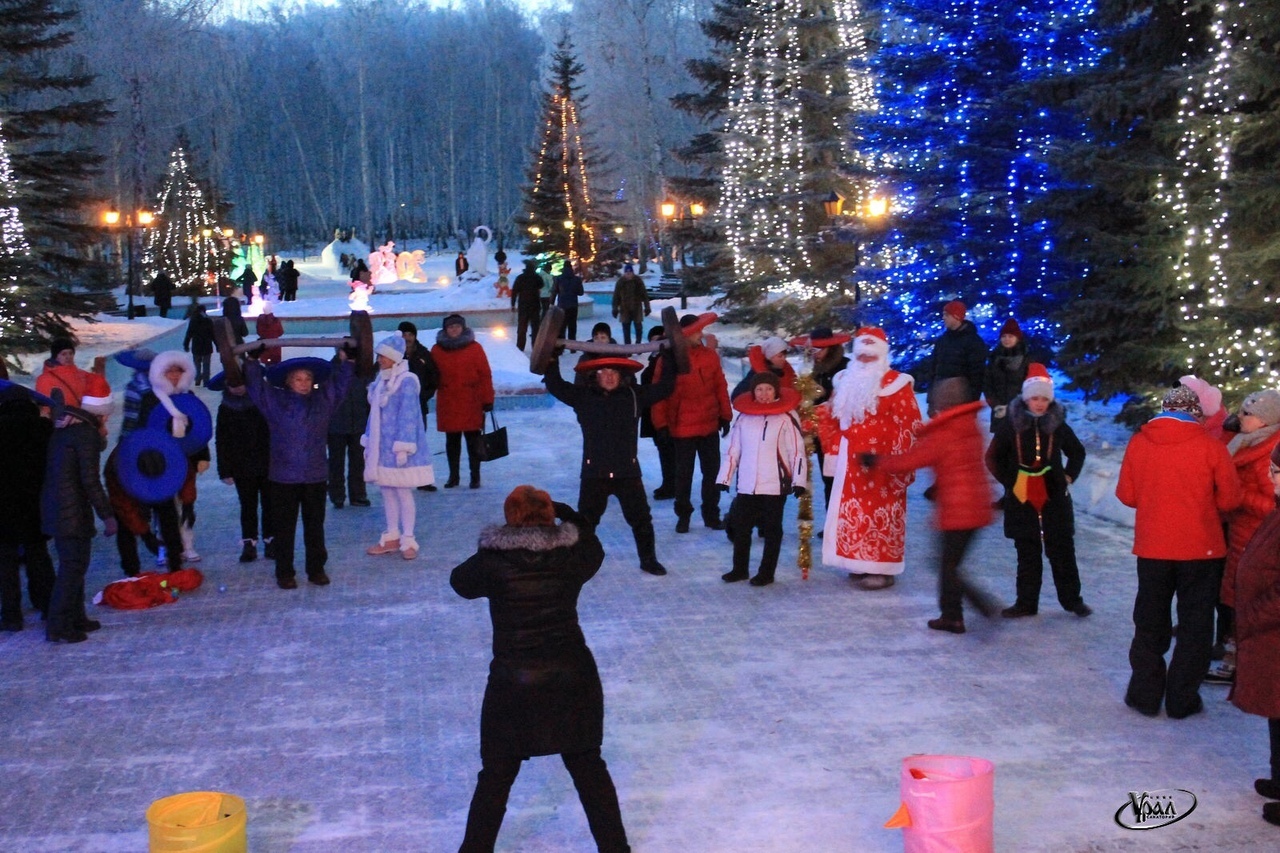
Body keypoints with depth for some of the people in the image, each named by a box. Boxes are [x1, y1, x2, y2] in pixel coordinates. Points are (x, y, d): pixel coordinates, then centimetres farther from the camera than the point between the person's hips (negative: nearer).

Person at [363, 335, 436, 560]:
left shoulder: (406, 382, -14)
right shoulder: (381, 381, 10)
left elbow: (408, 416, -17)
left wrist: (403, 447, -19)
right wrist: (368, 443, 17)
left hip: (398, 448, -8)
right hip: (382, 447, 8)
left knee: (403, 492, -1)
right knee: (387, 491, 12)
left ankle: (408, 541, 7)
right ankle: (392, 537, 21)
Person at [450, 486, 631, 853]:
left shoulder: (493, 561, -10)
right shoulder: (571, 555, -3)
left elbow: (460, 581, 10)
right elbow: (595, 551, 20)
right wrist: (567, 514, 22)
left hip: (514, 683, -2)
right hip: (574, 676, 2)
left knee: (496, 777, 13)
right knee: (589, 767, 18)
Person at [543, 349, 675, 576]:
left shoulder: (634, 396, 2)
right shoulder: (583, 397, 1)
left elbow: (665, 387, 4)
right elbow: (555, 385, 0)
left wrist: (671, 361, -3)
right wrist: (551, 360, -8)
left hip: (628, 471, 1)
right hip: (594, 472, -1)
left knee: (640, 518, 10)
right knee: (586, 519, 8)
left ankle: (648, 559, 25)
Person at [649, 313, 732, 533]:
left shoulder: (710, 356, 0)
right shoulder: (669, 360, -10)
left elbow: (721, 387, 5)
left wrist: (725, 416, 5)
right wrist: (661, 424, -8)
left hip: (710, 426, 3)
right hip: (682, 429, -3)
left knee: (712, 472, 10)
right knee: (683, 474, 9)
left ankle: (711, 514, 23)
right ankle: (683, 515, 23)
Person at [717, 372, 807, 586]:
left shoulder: (787, 418, -4)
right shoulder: (743, 418, 7)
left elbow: (798, 452, -5)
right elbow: (733, 450, 11)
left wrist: (799, 481, -10)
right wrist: (725, 478, 9)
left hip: (775, 486, -4)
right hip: (747, 485, 4)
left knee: (772, 530, 7)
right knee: (740, 527, 9)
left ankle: (767, 573, 15)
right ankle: (739, 569, 23)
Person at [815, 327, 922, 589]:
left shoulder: (894, 383, -8)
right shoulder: (846, 380, 12)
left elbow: (909, 426, -12)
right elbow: (829, 417, 22)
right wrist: (833, 449, 13)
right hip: (851, 462, 7)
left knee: (880, 513, -4)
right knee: (853, 513, 10)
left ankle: (882, 569, 2)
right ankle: (860, 564, 20)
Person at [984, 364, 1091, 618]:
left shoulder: (1058, 424, 0)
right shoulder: (1011, 423, -4)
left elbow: (1077, 453, 17)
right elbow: (993, 457, 6)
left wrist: (1068, 476, 6)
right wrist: (1009, 481, 0)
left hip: (1055, 496, 0)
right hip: (1021, 498, 0)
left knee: (1062, 550, 6)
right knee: (1027, 552, 8)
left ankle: (1072, 599, 18)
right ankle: (1026, 602, 15)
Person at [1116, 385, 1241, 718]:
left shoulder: (1138, 442, -5)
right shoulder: (1210, 446, -12)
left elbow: (1126, 494, 0)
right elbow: (1230, 498, -7)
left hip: (1152, 547, 2)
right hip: (1201, 550, -2)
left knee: (1150, 623, 15)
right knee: (1195, 625, 10)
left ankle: (1145, 694, 18)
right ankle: (1182, 699, 12)